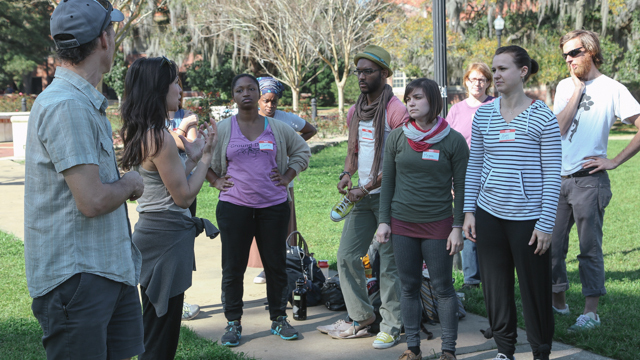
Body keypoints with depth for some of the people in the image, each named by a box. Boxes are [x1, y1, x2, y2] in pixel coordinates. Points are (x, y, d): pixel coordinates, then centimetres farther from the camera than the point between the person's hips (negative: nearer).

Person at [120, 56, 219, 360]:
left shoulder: (136, 134, 9)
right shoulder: (160, 138, -20)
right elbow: (184, 196, -15)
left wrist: (192, 157, 11)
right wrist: (206, 156, -5)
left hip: (150, 229, 10)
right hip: (168, 235, -10)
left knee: (153, 327, 18)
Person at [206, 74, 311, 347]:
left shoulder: (278, 128, 7)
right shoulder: (222, 129, 2)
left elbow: (302, 151, 18)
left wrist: (287, 177, 7)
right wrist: (215, 181, 2)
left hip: (274, 206, 1)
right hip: (234, 207, -1)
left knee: (276, 265, 6)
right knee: (233, 267, 3)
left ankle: (279, 319, 21)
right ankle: (233, 323, 15)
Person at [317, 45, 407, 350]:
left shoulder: (395, 110, -12)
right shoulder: (355, 111, 12)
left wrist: (366, 188, -19)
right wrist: (347, 174, -2)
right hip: (362, 195, 8)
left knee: (389, 261, -1)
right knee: (347, 255, 7)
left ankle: (390, 326, 10)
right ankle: (361, 319, 19)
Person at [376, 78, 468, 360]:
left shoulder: (453, 141, -5)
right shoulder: (397, 138, 3)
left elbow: (461, 186, -2)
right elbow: (387, 181, 8)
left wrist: (457, 227, -6)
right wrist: (383, 221, 4)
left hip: (438, 225, -3)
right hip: (402, 224, 3)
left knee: (443, 287, 3)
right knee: (409, 287, 9)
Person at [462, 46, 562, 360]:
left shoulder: (542, 117, -6)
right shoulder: (484, 115, 6)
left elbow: (552, 175, -7)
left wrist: (546, 224, -10)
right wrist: (468, 211, 6)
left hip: (528, 218, -4)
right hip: (489, 214, 4)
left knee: (535, 288, 4)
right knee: (495, 287, 10)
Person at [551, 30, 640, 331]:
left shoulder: (612, 89, -4)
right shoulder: (565, 87, 11)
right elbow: (558, 128, -3)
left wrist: (615, 161, -10)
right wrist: (578, 90, -5)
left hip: (589, 180, -5)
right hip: (557, 178, 5)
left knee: (589, 247, -1)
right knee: (552, 245, 9)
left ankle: (591, 312, 5)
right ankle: (558, 302, 24)